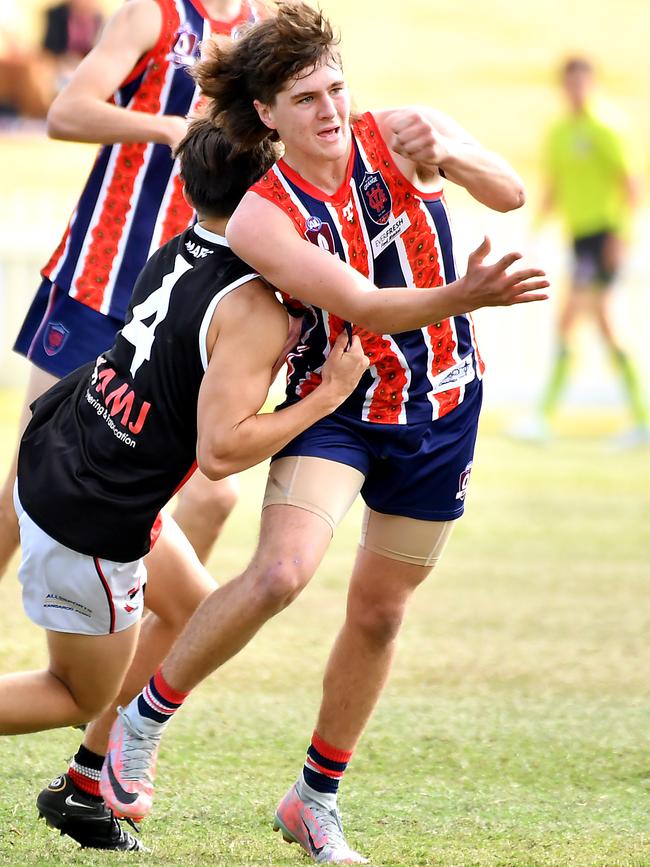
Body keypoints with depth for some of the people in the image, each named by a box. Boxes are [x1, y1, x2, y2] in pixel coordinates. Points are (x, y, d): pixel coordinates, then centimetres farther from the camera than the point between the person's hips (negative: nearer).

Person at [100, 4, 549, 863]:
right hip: (336, 406, -3)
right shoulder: (261, 216, -18)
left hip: (442, 409, 3)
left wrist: (452, 157, -45)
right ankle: (142, 722, -6)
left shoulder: (402, 134, -11)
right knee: (281, 571, -26)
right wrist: (464, 296, -44)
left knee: (379, 613, 10)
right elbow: (362, 307, -28)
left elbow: (510, 193, -23)